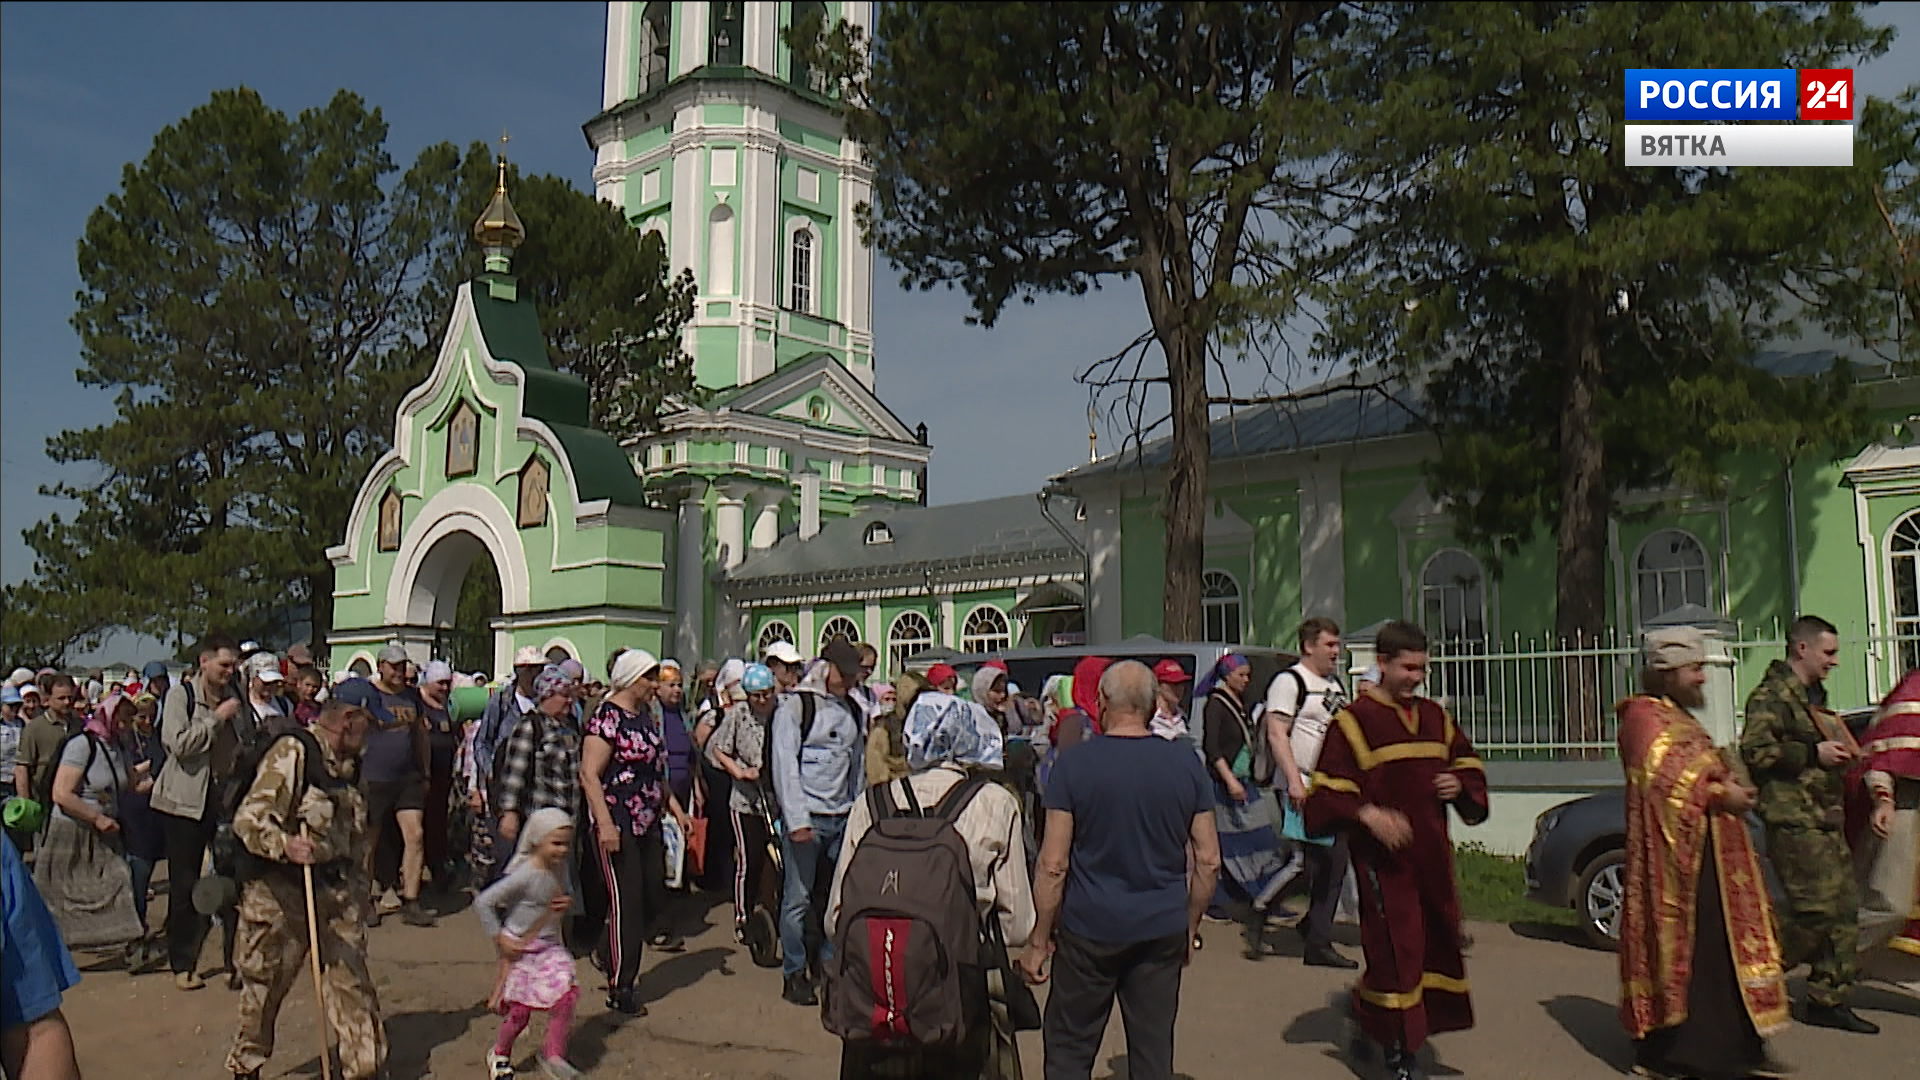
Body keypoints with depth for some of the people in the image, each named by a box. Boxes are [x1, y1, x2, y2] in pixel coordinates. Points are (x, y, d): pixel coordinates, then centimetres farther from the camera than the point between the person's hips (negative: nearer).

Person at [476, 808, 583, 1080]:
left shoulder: (559, 869, -1)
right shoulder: (524, 875, -23)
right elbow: (482, 903, -22)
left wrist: (567, 904, -4)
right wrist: (499, 939, -17)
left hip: (551, 946, 5)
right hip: (521, 948, -5)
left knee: (565, 996, -11)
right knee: (520, 1009, 3)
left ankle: (553, 1053, 5)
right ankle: (499, 1054, 30)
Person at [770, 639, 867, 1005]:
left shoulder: (852, 710, 14)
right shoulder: (795, 706, -5)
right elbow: (785, 765, -10)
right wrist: (797, 820, -16)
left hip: (842, 818, 6)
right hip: (806, 816, -6)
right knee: (799, 898, -3)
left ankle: (828, 967, 20)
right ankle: (794, 975, 8)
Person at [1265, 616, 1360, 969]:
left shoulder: (1334, 683, 20)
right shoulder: (1289, 681, -7)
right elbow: (1276, 734, -15)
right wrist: (1294, 781, -22)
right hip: (1302, 789, -8)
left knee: (1334, 866, 6)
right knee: (1303, 862, -10)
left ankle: (1319, 944, 14)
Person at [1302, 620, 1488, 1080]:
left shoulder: (1435, 717, 11)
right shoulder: (1353, 722, -7)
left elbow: (1468, 764, 23)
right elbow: (1325, 791, -10)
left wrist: (1460, 785, 1)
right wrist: (1366, 814, -25)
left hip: (1431, 852, 7)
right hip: (1382, 856, -6)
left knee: (1437, 940, 12)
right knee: (1394, 946, -6)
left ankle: (1367, 1017, 32)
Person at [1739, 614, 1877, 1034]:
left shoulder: (1810, 695, 22)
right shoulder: (1772, 695, -10)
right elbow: (1755, 751, -22)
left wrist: (1839, 753, 18)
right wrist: (1814, 754, -19)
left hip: (1826, 820, 10)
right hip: (1794, 821, -10)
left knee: (1844, 909, 8)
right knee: (1816, 909, -12)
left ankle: (1828, 999, 15)